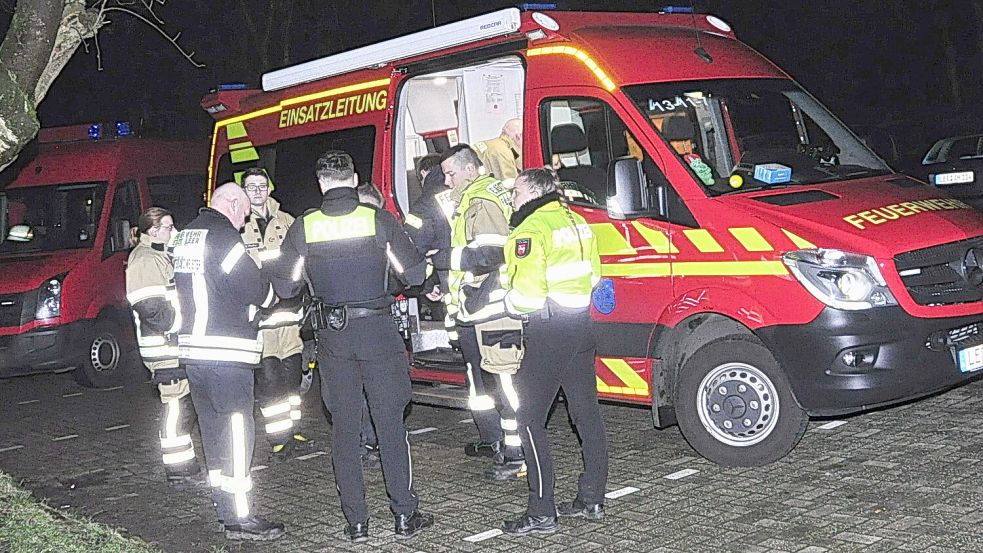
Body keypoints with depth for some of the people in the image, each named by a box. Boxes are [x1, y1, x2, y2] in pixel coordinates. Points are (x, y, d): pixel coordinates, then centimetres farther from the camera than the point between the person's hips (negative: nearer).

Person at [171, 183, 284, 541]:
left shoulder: (185, 236, 17)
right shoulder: (222, 234, -12)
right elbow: (256, 289, -12)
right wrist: (269, 292, 9)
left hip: (192, 348, 9)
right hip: (226, 351, -9)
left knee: (213, 427, 17)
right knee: (236, 431, -5)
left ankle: (222, 500, 28)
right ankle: (239, 518, -3)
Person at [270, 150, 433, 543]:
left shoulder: (303, 228, -1)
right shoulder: (379, 219, -5)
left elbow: (284, 287, 4)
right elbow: (414, 274, -3)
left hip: (332, 334, 1)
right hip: (377, 329, -1)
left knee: (344, 428, 9)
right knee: (390, 423, 6)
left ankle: (356, 521, 12)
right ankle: (405, 515, 10)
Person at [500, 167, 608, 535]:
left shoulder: (531, 230, -14)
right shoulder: (576, 221, 12)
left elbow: (525, 293, -20)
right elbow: (593, 275, 19)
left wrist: (509, 304, -1)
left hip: (548, 332, -9)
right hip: (581, 325, 9)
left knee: (530, 419, -3)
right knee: (586, 412, 15)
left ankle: (542, 512, -3)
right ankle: (592, 500, 24)